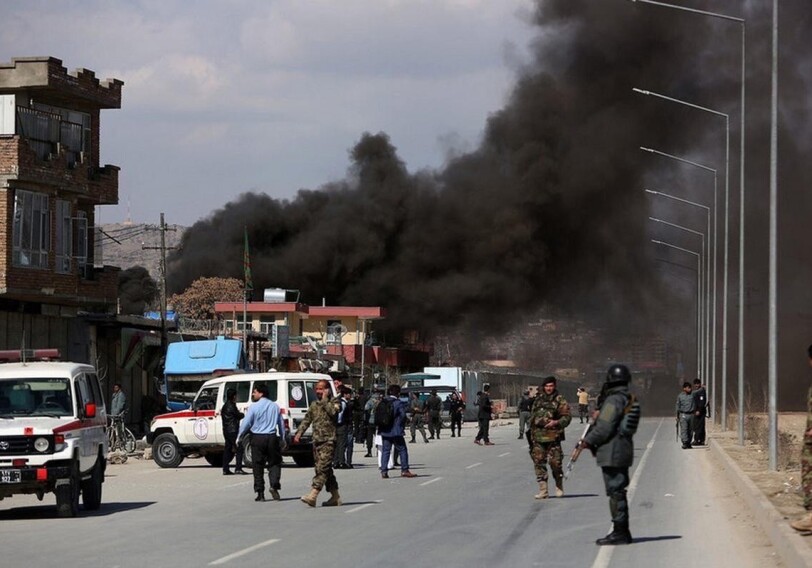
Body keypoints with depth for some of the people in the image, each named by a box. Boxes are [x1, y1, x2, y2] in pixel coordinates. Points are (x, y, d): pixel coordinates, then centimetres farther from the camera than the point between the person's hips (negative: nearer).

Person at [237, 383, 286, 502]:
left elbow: (246, 423, -5)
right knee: (274, 463, 10)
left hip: (258, 439, -3)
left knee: (258, 466, 4)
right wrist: (282, 439, 22)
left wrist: (239, 437, 8)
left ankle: (260, 493, 4)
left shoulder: (253, 407, -7)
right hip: (272, 438, 3)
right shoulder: (275, 406, 6)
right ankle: (274, 486, -11)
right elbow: (281, 423, 12)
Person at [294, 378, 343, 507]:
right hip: (316, 440, 7)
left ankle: (312, 496, -26)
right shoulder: (314, 405, 17)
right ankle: (335, 497, 16)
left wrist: (325, 400, -11)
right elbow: (306, 420, 20)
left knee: (322, 468, -16)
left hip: (329, 440, -7)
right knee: (326, 469, 9)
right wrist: (299, 433, 8)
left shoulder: (334, 402, -1)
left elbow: (333, 411, -22)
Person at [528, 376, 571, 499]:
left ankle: (559, 487, 16)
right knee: (538, 462, -1)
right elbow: (532, 416, 23)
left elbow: (567, 417, -4)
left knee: (555, 462, -4)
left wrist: (556, 422, -21)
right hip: (538, 437, 5)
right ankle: (543, 490, 3)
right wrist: (531, 433, 20)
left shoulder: (560, 400, 0)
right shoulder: (538, 400, 15)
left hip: (553, 437, -5)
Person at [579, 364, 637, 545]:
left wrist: (587, 441, -6)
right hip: (624, 451, 10)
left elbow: (604, 428, -20)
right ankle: (622, 532, 20)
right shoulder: (627, 399, 15)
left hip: (612, 454, -10)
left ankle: (619, 532, -6)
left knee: (615, 492, -7)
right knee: (618, 492, 15)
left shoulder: (613, 400, -16)